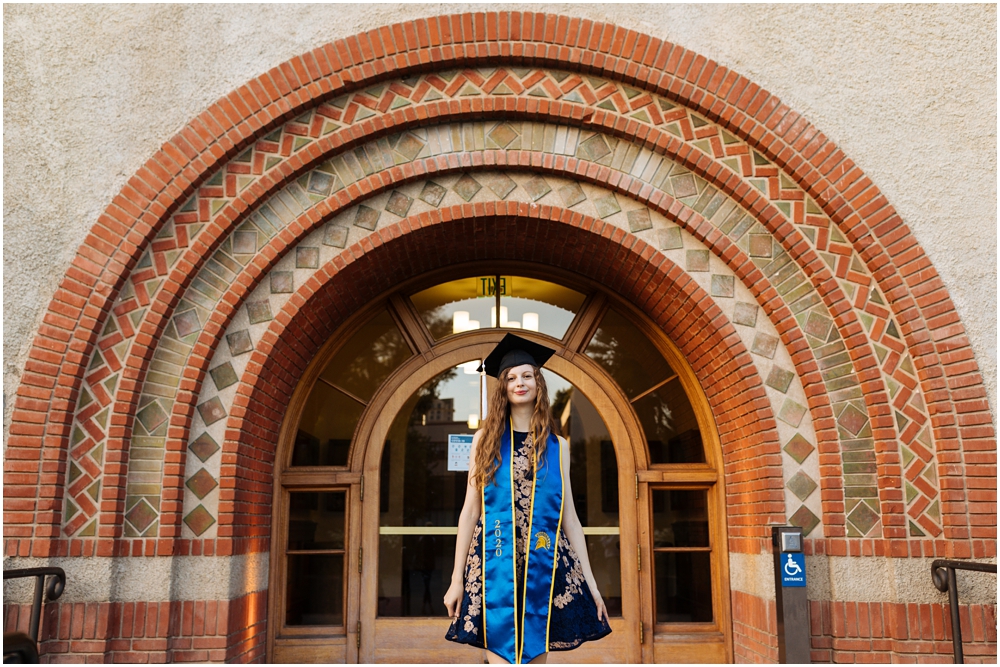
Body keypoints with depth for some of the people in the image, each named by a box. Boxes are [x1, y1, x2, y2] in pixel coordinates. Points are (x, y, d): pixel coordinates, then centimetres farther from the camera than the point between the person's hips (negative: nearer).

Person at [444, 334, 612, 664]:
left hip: (543, 565, 1)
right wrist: (457, 579, 1)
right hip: (495, 564, -1)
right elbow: (470, 511, 5)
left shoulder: (557, 446, 10)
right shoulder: (486, 439, 6)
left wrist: (590, 580, 4)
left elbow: (569, 516, 9)